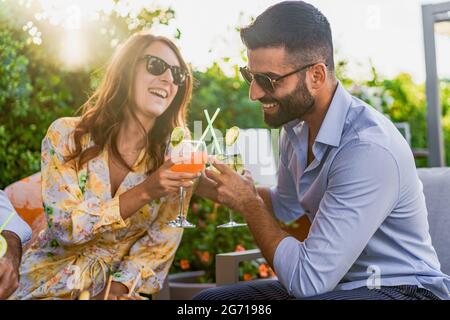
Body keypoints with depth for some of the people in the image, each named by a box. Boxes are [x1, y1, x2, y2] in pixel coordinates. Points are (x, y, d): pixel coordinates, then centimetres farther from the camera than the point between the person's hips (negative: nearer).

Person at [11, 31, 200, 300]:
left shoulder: (176, 158, 0)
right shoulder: (66, 136, -6)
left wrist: (115, 290, -15)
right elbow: (65, 227, -12)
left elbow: (160, 246, -1)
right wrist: (145, 192, -21)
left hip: (119, 290, 2)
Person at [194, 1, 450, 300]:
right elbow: (286, 205, 20)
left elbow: (307, 279, -29)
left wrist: (248, 202, -16)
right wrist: (217, 187, 4)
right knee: (209, 298, 4)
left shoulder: (370, 150, -30)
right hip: (337, 282, 8)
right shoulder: (295, 126, -1)